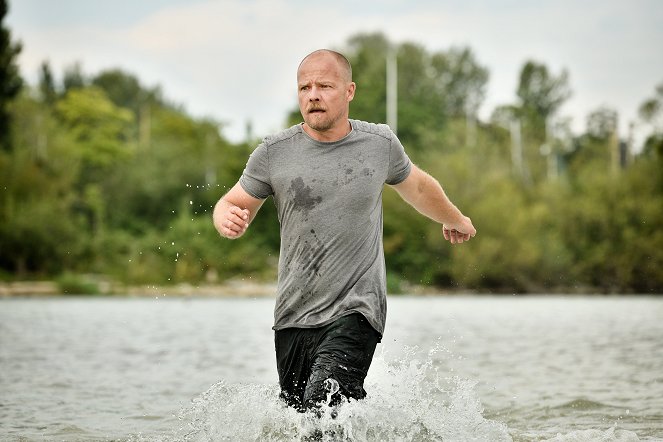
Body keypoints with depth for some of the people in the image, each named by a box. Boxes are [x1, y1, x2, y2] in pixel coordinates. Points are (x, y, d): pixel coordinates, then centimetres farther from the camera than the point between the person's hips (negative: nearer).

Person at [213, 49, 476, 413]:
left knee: (322, 408, -25)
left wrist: (455, 220, 40)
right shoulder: (274, 153, -2)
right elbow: (232, 205, 8)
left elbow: (417, 187, 22)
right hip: (294, 316, 3)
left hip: (355, 313, -2)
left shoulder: (380, 144, 1)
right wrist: (228, 220, -17)